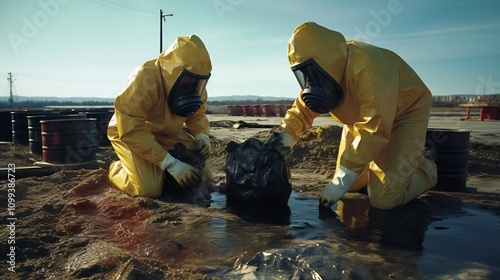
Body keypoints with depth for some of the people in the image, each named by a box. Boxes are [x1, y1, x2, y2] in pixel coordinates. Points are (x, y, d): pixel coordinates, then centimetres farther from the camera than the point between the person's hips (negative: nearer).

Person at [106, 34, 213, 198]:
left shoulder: (194, 83, -13)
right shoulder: (144, 81, -35)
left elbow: (197, 115, 2)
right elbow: (132, 131, -36)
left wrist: (202, 137, -22)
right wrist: (171, 164, -40)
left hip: (167, 133, 6)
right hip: (128, 133, -6)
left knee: (200, 174, -5)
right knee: (150, 189, -22)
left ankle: (159, 170, 21)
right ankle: (117, 169, 9)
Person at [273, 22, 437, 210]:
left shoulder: (367, 67, -38)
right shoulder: (323, 71, -12)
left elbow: (374, 129, -39)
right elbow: (302, 109, -6)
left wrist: (341, 181, -37)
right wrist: (285, 136, -28)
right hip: (363, 117, 7)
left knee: (384, 198, -16)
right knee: (352, 183, 9)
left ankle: (425, 167, 12)